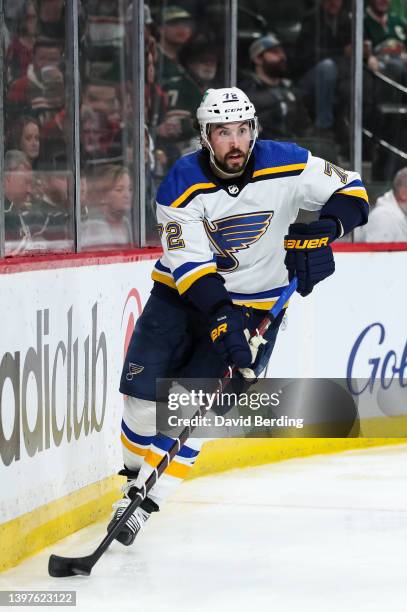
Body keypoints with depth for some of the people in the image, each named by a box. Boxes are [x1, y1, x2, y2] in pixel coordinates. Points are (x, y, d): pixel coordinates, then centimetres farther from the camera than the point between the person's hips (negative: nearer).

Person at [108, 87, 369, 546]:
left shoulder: (285, 166, -16)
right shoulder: (182, 184, -19)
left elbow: (350, 191, -5)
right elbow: (189, 263, -24)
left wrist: (323, 231, -24)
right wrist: (220, 316, -36)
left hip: (254, 302, -1)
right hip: (183, 291, 1)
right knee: (144, 386, -4)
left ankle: (146, 500, -6)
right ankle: (137, 474, 22)